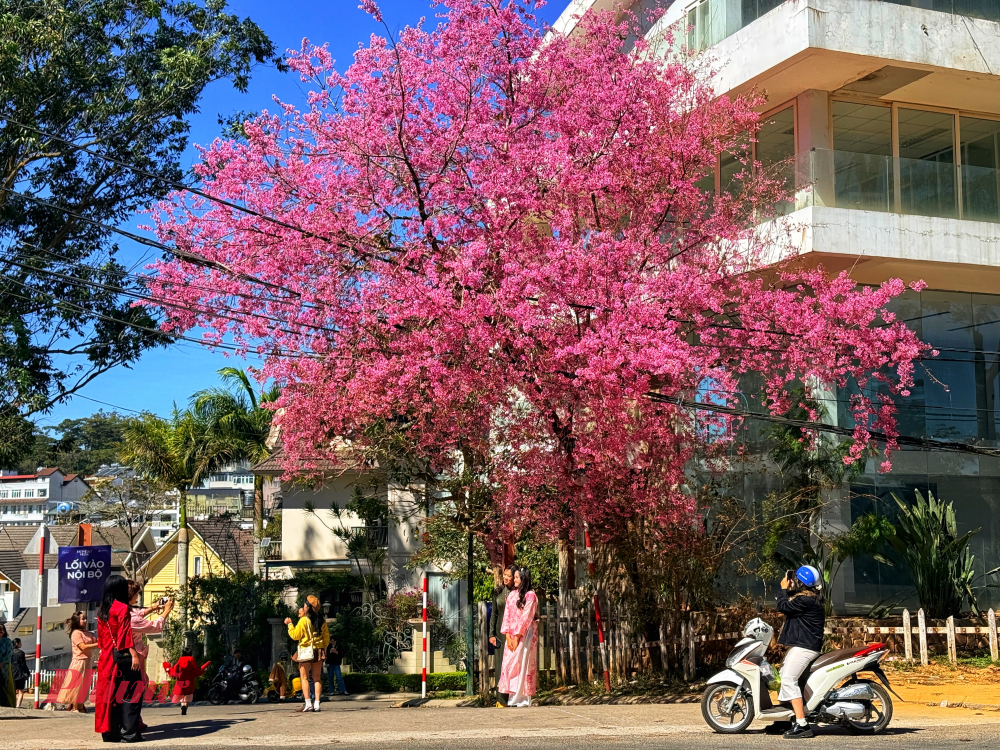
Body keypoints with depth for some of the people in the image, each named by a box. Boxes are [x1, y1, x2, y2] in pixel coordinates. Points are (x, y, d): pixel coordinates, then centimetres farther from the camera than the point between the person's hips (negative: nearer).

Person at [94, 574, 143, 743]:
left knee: (109, 693, 9)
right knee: (130, 693, -4)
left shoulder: (102, 611, 12)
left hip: (106, 657, 7)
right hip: (122, 656, -7)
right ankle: (129, 732, -7)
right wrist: (134, 654, -15)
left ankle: (110, 732, 10)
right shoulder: (122, 608, -9)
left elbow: (101, 637, 16)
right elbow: (126, 634, -15)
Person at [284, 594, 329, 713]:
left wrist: (289, 624, 8)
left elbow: (295, 635, -4)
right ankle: (316, 703, 3)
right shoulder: (322, 621, 6)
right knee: (317, 678, 8)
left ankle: (308, 704, -8)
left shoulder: (303, 620, -10)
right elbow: (326, 637, 11)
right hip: (319, 651, 5)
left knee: (304, 678, 1)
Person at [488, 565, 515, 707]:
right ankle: (502, 699, 3)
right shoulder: (498, 593, 11)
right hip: (500, 632, 3)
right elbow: (494, 614, 13)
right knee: (500, 666, 1)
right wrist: (491, 634, 5)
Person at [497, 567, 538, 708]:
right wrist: (508, 635, -4)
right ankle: (512, 697, 3)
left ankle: (522, 698, -3)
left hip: (524, 633, -6)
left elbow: (526, 617, -10)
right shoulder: (512, 594, 13)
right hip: (512, 634, 6)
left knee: (522, 664, -6)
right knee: (509, 663, 1)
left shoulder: (530, 595, -5)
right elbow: (507, 614, 7)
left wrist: (517, 635, -13)